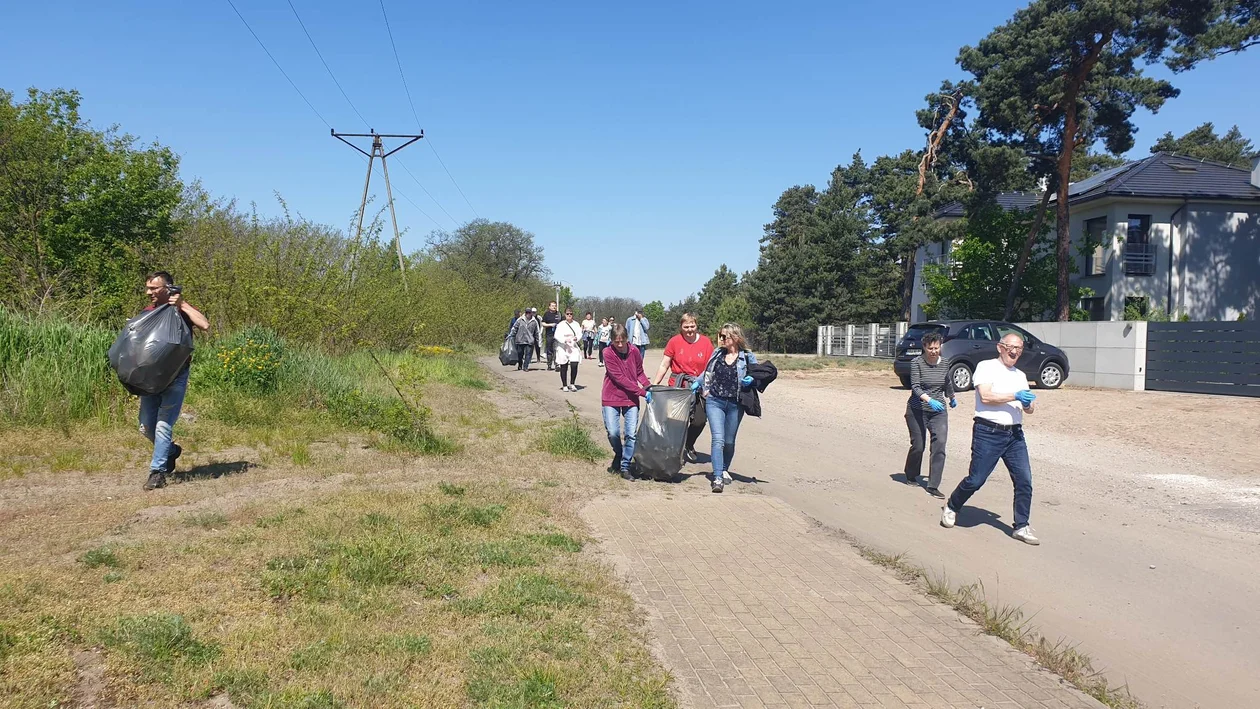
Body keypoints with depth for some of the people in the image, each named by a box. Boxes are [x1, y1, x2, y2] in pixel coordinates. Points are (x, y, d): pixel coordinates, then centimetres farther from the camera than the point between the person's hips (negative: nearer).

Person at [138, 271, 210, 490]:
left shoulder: (181, 311, -6)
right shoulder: (147, 312, 9)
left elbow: (205, 326, -25)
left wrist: (183, 305, -19)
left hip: (175, 377, -6)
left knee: (163, 425, -10)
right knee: (146, 426, 8)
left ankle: (157, 472, -4)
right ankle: (171, 450, 34)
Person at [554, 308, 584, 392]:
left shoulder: (576, 324, 12)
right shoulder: (561, 324, 1)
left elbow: (580, 334, 6)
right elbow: (557, 335, -8)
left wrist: (577, 338, -17)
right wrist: (565, 340, -24)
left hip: (574, 348, 2)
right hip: (563, 348, -2)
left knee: (574, 365, -11)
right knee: (564, 367, 3)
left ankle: (572, 384, 7)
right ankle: (564, 385, 16)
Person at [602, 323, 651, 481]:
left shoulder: (634, 352, -2)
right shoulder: (608, 354, -13)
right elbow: (620, 378, -17)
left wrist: (648, 386, -9)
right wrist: (642, 392, -19)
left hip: (631, 399, 3)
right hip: (611, 398, -2)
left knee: (632, 434, -6)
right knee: (613, 432, -11)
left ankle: (625, 467, 8)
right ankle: (618, 455, 21)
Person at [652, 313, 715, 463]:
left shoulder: (706, 342, 1)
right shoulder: (674, 341, -2)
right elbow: (664, 366, 1)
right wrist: (654, 385, -4)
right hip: (677, 387, -1)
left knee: (699, 421, -2)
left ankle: (688, 447, 27)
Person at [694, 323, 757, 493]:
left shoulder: (748, 357, -3)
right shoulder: (717, 353, 5)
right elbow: (707, 373, 19)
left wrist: (751, 380, -16)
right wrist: (697, 383, 6)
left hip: (735, 404, -1)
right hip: (714, 401, 1)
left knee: (729, 441, 12)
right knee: (718, 439, -13)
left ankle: (725, 470, 37)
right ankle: (718, 478, -16)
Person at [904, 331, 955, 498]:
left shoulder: (945, 364, 4)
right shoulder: (917, 363, -10)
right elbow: (915, 387, -19)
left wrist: (952, 398, 39)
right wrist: (929, 400, -35)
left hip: (939, 411, 3)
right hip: (917, 410, -3)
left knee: (940, 445, -12)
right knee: (918, 446, 4)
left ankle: (933, 486, -10)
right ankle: (911, 476, 32)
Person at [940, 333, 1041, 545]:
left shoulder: (1021, 376, 18)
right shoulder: (986, 367, -1)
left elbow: (1028, 409, 16)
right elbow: (986, 396, -14)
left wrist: (1029, 404, -7)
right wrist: (1014, 396, -17)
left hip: (1015, 434, 6)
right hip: (988, 432, -6)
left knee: (1024, 481, -1)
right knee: (975, 480, -2)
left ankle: (1021, 527, 10)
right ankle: (951, 508, 23)